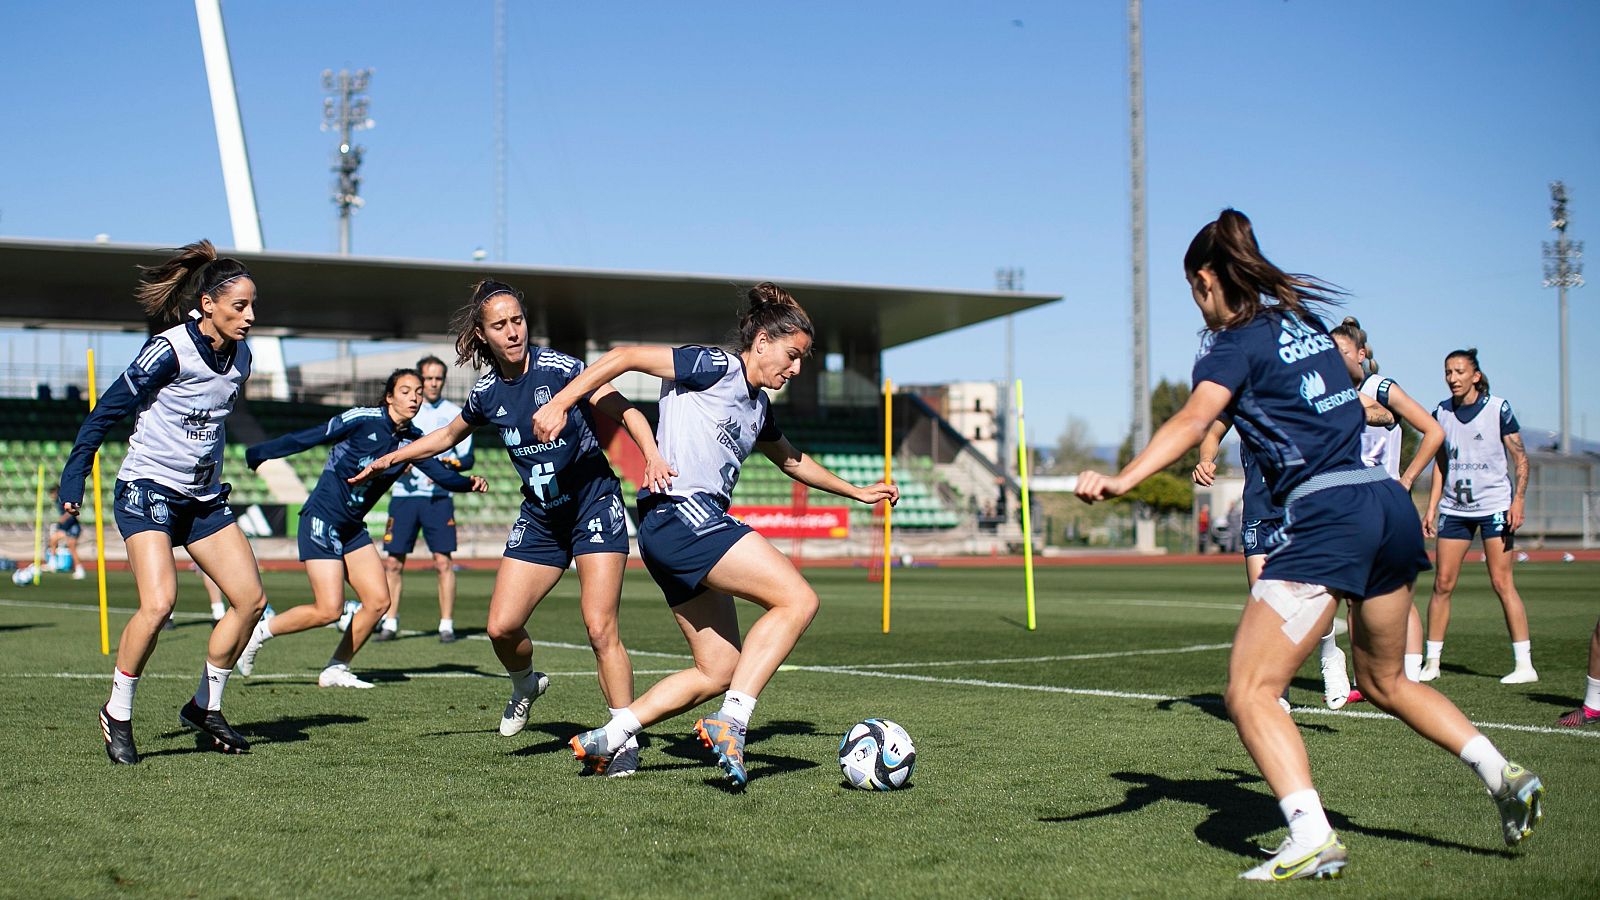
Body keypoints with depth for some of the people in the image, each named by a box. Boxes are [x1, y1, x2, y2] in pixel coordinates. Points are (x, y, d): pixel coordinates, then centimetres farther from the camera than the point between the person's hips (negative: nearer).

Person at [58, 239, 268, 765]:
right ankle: (117, 713, -2)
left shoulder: (239, 357, 3)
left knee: (250, 599, -1)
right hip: (147, 489, -7)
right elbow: (107, 411, -11)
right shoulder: (169, 351, -17)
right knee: (159, 603, -22)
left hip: (204, 496, 7)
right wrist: (72, 480, -10)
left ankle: (205, 709, 15)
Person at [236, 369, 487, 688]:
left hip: (352, 528, 7)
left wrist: (469, 482, -22)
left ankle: (335, 670, 13)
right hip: (322, 519, -7)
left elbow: (443, 475, -2)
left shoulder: (413, 440, 4)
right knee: (329, 610, -13)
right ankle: (260, 632, 8)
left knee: (378, 601, -1)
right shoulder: (364, 419, -14)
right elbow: (306, 438, -9)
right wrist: (257, 454, -3)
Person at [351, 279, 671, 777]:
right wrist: (391, 457, 24)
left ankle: (626, 740, -6)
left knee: (600, 628, -16)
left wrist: (653, 456, -35)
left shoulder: (557, 367, -13)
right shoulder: (487, 392, 3)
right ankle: (525, 685, 32)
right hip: (540, 516, 5)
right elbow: (448, 435, 23)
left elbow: (622, 409, -18)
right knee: (502, 626, -2)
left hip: (594, 504, -5)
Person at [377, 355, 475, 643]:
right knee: (393, 562, 0)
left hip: (438, 497, -2)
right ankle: (390, 624, 9)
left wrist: (449, 464, -18)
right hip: (403, 495, 2)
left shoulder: (455, 414, 6)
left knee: (443, 561, -6)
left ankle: (447, 625, 0)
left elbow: (467, 458, 3)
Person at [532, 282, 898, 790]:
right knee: (798, 599, -17)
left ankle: (607, 739, 6)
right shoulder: (715, 367, -4)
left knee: (719, 672, 7)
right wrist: (560, 404, -13)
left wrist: (857, 492, 42)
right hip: (681, 513, -10)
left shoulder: (759, 405, 22)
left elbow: (792, 461, 39)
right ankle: (730, 721, -22)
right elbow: (625, 357, -8)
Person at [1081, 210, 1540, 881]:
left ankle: (1313, 839, -19)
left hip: (1327, 516, -8)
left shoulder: (1235, 343, -3)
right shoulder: (1302, 320, 18)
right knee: (1384, 681, 27)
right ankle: (1503, 774, 20)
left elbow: (1193, 421, -22)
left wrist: (1122, 479, -35)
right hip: (1391, 505, 8)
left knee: (1249, 693, -7)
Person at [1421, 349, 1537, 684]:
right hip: (1454, 507, 4)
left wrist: (1518, 500, -14)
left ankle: (1524, 663, -4)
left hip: (1494, 504, -4)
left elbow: (1521, 459, -3)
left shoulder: (1498, 408, -4)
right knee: (1442, 583, 1)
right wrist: (1431, 509, 11)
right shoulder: (1441, 412, 8)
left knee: (1502, 583, -8)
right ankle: (1431, 662, 8)